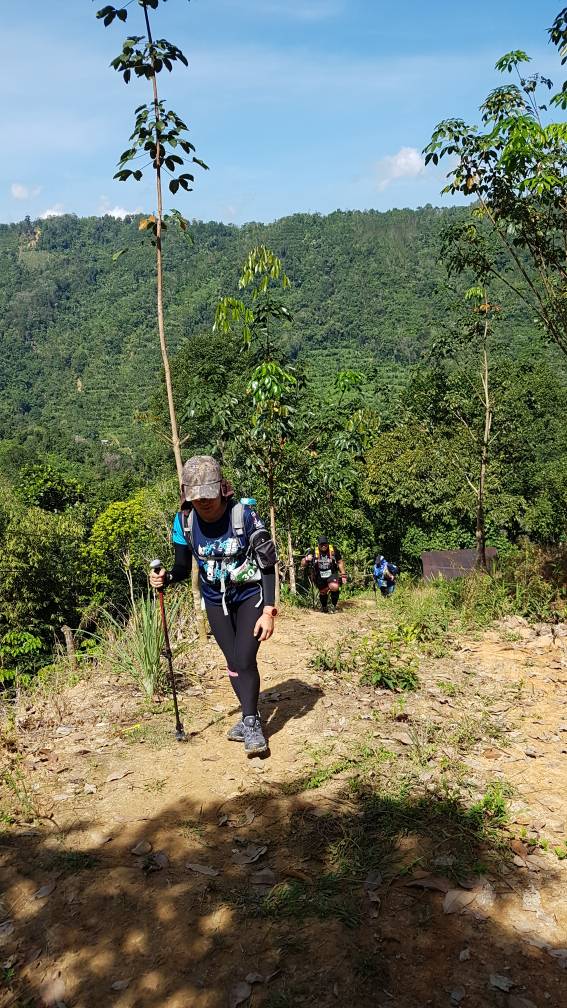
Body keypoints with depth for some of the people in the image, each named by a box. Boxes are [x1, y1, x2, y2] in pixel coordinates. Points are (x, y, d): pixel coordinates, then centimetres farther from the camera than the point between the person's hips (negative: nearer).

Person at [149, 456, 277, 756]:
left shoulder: (244, 515, -25)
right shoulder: (184, 521, -14)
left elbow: (267, 565, -18)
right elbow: (183, 567, -2)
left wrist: (268, 611, -23)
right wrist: (166, 578, -25)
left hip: (250, 595, -4)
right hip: (215, 599, 4)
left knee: (244, 660, -13)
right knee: (233, 663, 9)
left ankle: (251, 723, 7)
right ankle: (249, 717, 29)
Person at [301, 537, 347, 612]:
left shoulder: (334, 550, -12)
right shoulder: (313, 552, -13)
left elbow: (340, 563, 1)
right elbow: (303, 564, -11)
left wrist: (343, 575, 0)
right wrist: (306, 559, -34)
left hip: (332, 574, -1)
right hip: (319, 577, 1)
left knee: (334, 587, -28)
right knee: (323, 592, 12)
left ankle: (334, 605, -4)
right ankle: (324, 607, 44)